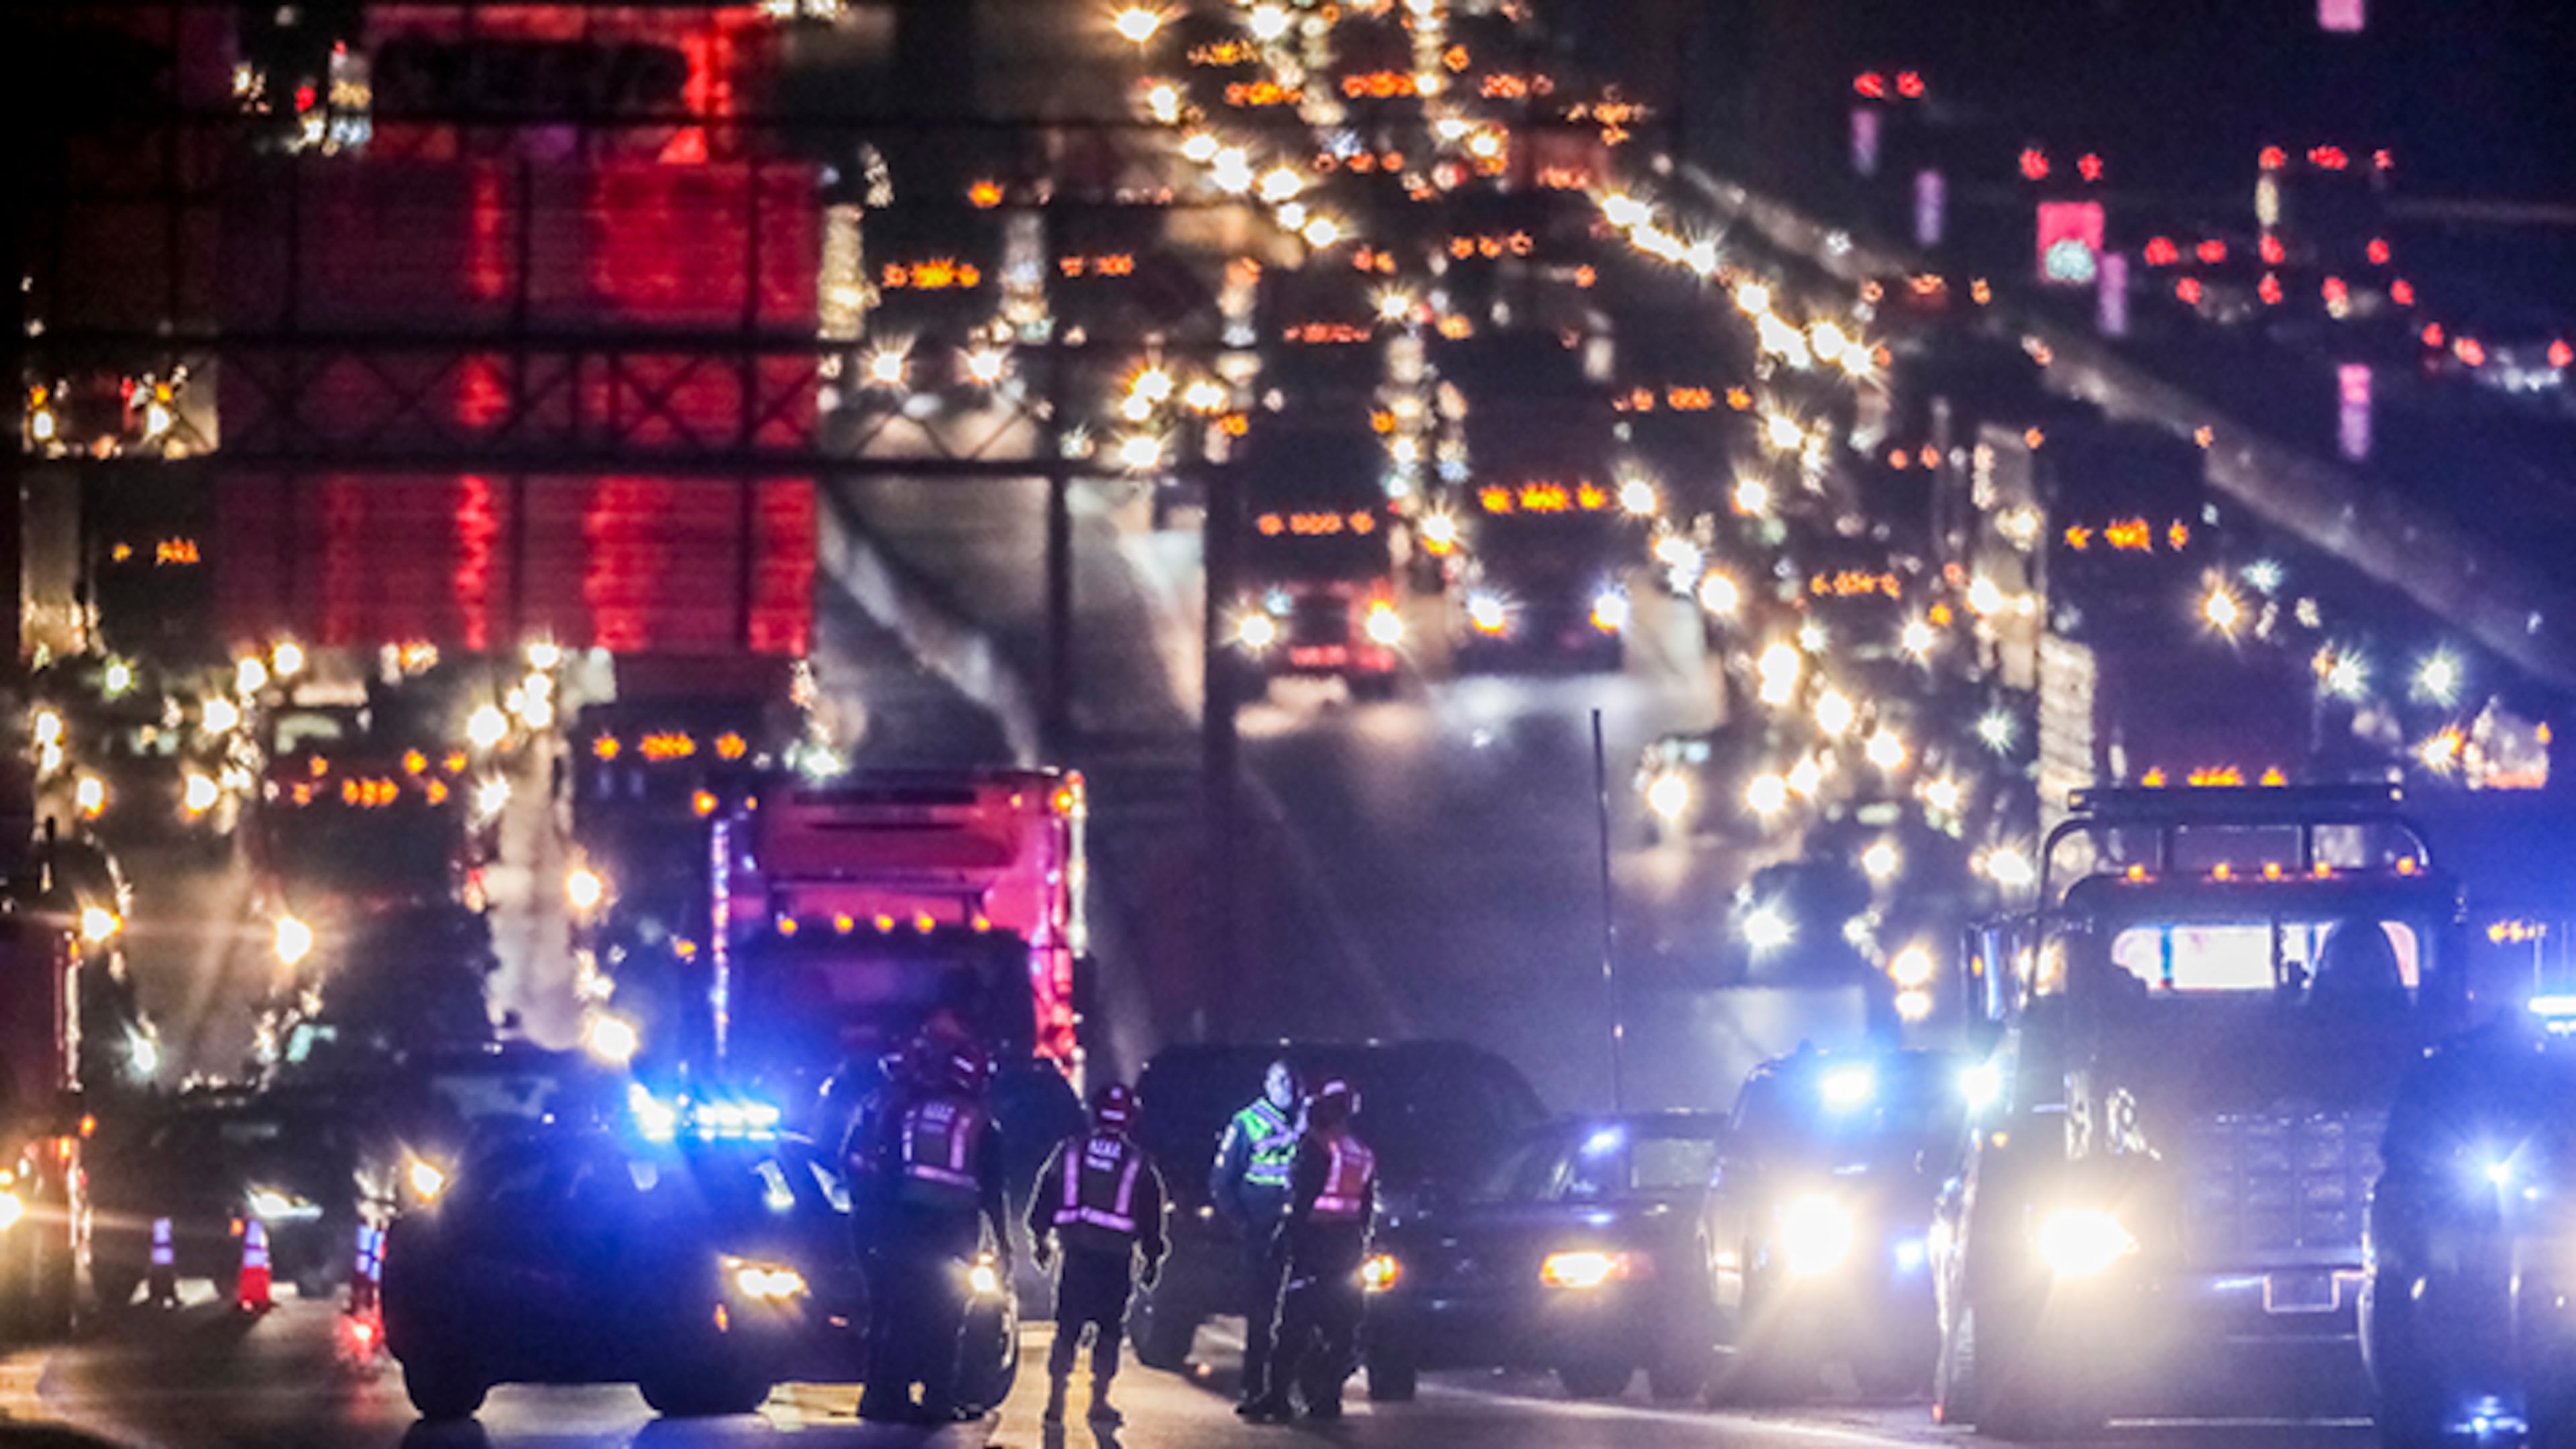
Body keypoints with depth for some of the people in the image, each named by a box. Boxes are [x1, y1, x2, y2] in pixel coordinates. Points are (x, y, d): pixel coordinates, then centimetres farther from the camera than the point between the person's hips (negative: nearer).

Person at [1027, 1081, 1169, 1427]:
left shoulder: (1070, 1150, 3)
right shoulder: (1139, 1163, 0)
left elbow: (1044, 1197, 9)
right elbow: (1152, 1218, 4)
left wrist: (1040, 1239, 21)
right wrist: (1152, 1259, 14)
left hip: (1075, 1255, 1)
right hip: (1117, 1258, -1)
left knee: (1067, 1331, 6)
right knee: (1108, 1333, 7)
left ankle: (1056, 1401, 0)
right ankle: (1099, 1403, 5)